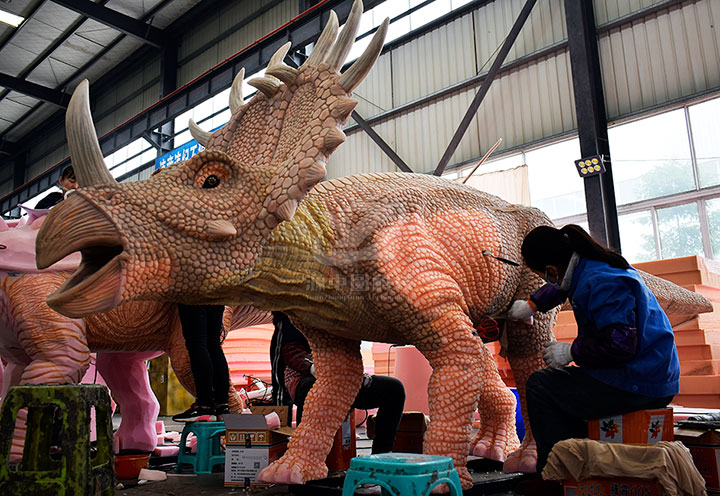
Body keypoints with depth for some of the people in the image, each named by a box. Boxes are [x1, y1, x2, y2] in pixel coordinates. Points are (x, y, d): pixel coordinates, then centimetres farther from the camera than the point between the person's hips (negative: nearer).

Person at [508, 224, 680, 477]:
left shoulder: (601, 282, -23)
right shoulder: (595, 266, 9)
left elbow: (620, 344, -28)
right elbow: (564, 285, 32)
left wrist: (572, 352, -15)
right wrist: (532, 305, 34)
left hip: (638, 384, -11)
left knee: (540, 386, -8)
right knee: (563, 384, 27)